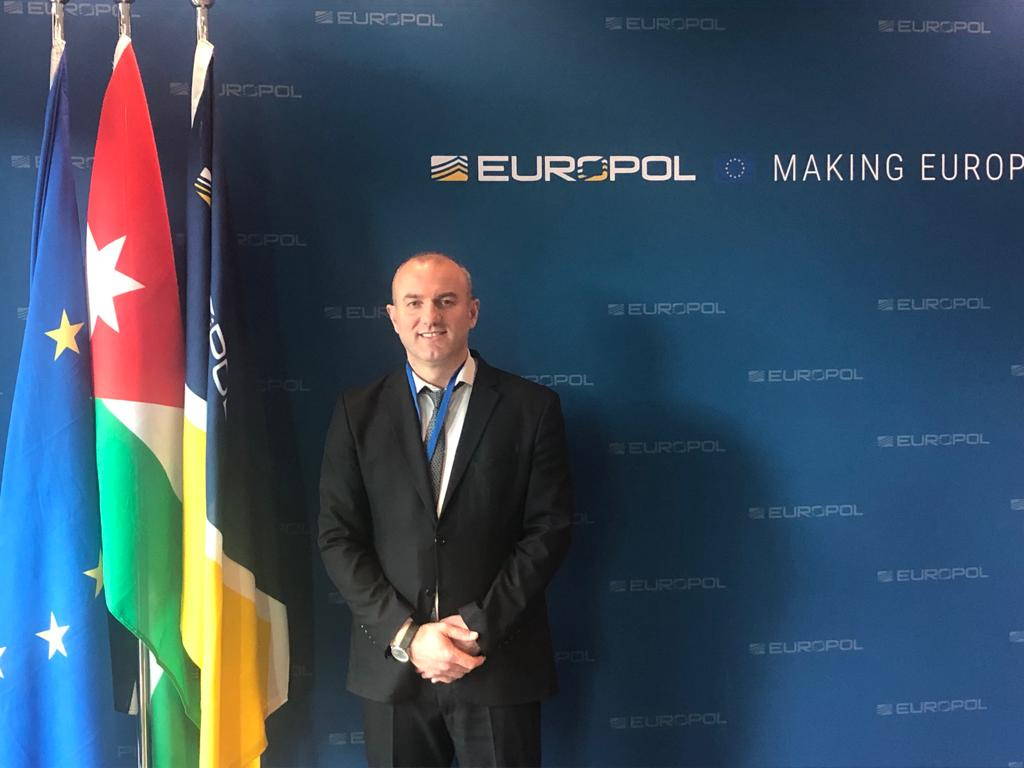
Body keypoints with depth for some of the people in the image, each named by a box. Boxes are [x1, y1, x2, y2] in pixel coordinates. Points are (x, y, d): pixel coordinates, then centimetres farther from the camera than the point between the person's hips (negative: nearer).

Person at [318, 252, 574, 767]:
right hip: (391, 664, 2)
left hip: (499, 663, -1)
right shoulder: (357, 412, 3)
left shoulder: (532, 407, -1)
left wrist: (480, 627, -12)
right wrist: (406, 636, -11)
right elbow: (338, 539, -1)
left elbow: (548, 530, -4)